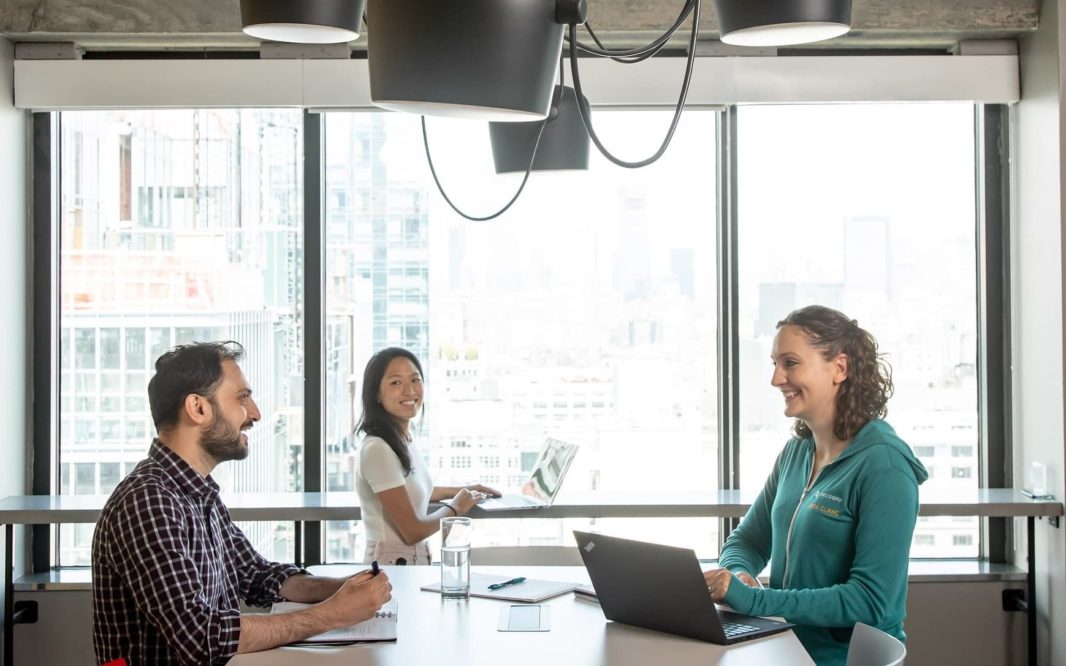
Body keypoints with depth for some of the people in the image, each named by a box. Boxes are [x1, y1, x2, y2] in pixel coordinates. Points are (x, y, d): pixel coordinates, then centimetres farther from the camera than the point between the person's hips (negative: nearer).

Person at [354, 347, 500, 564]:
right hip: (392, 564, -8)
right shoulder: (378, 449, -18)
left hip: (417, 561, 8)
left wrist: (463, 490, 22)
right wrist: (454, 508, -1)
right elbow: (412, 531, -16)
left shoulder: (405, 438, 7)